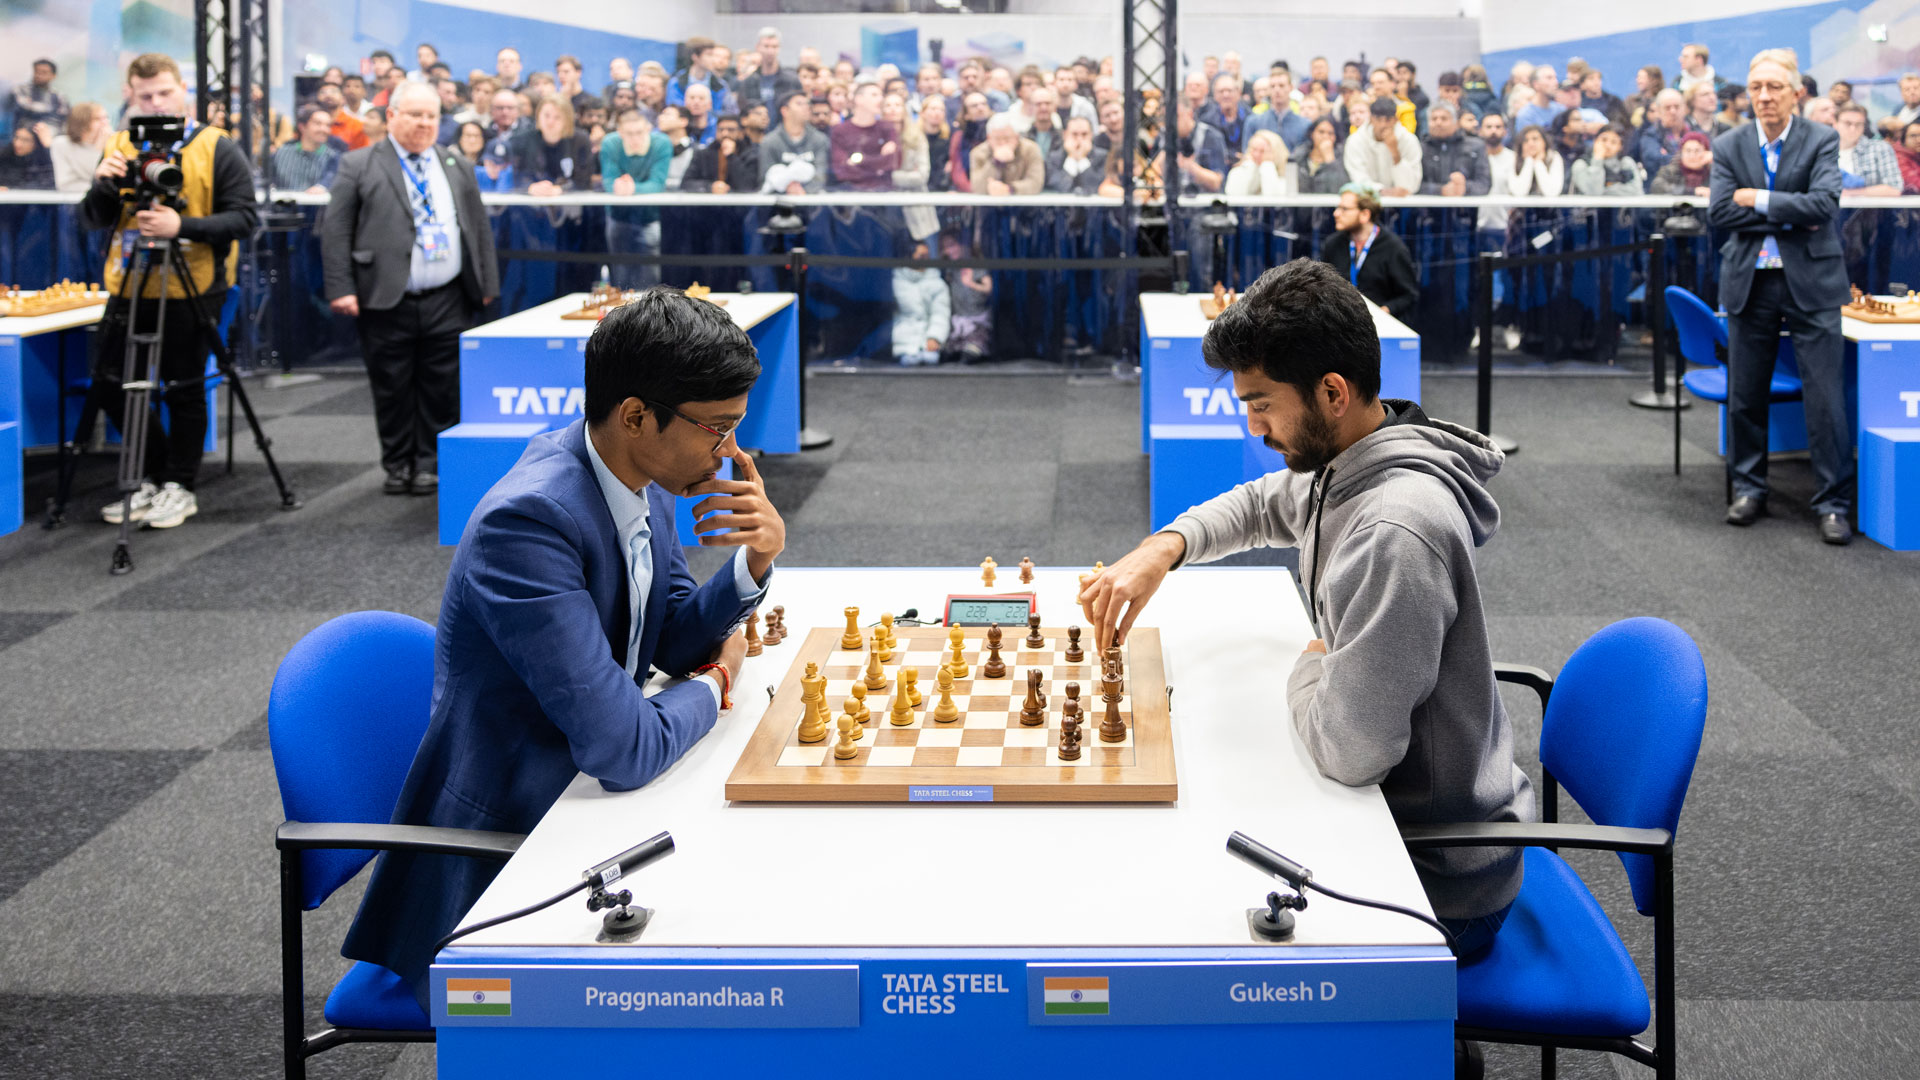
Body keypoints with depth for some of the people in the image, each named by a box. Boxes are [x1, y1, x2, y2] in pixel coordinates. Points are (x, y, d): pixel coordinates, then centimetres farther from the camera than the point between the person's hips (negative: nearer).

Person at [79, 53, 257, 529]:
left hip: (191, 289, -5)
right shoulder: (120, 148, 8)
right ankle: (153, 478, 24)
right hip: (130, 288, 5)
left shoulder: (218, 149, -5)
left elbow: (243, 218, -12)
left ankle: (179, 488, 16)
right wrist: (104, 183, -15)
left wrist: (182, 226, -24)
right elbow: (92, 219, 6)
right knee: (111, 386, 8)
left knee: (183, 390, 2)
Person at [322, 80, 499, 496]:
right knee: (392, 390, 4)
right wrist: (341, 288, -10)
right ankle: (398, 464, 17)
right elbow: (335, 231, -2)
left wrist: (486, 284, 11)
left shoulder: (457, 167, 14)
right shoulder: (359, 166, 2)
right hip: (387, 303, -2)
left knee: (443, 389, 3)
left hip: (447, 303, 3)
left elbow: (480, 226, 17)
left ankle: (430, 462, 14)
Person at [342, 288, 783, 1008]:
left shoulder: (641, 480, -2)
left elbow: (676, 639, 10)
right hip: (500, 840, -9)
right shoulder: (530, 521, -29)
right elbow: (623, 747, -32)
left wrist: (758, 560, -9)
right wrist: (714, 682, -11)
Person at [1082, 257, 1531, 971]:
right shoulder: (1338, 468, 0)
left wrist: (1308, 669, -11)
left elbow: (1349, 749, -33)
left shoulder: (1396, 532, -31)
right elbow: (1260, 505, 22)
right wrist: (1163, 548, 2)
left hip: (1441, 881, -8)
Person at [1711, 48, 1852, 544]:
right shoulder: (1729, 146, 5)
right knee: (1745, 396, 9)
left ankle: (1834, 502, 4)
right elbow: (1719, 212, -8)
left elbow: (1824, 202, -16)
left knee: (1827, 399, -4)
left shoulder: (1822, 140, -2)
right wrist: (1789, 219, -13)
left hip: (1811, 282, -2)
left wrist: (1759, 200, -13)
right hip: (1750, 282, 3)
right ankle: (1748, 489, 25)